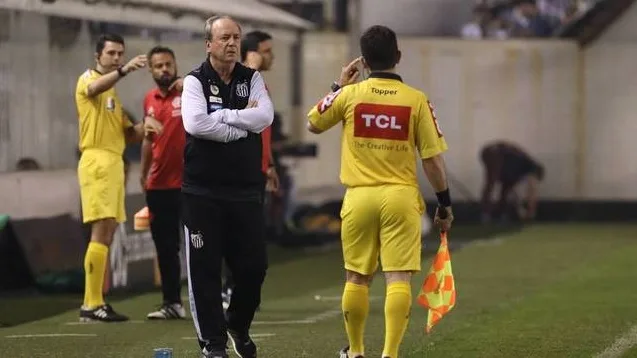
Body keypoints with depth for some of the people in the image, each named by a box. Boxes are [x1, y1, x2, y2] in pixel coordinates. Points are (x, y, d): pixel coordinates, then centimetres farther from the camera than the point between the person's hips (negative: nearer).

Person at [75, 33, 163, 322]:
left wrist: (143, 128, 0)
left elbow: (127, 134, 23)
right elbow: (94, 88, -28)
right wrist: (124, 70, -45)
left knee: (106, 237, 7)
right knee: (101, 233, -14)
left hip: (114, 163, 9)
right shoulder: (88, 79, -1)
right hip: (97, 161, -9)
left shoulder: (113, 92, 24)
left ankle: (95, 302, 9)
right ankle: (91, 304, -16)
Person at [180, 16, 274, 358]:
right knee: (204, 267, -1)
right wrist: (242, 124, -12)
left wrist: (221, 116, -13)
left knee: (254, 265, 4)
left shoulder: (252, 79, 8)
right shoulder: (196, 81, -2)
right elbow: (195, 124, -20)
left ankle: (238, 325, 29)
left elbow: (265, 117, -10)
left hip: (245, 189, 3)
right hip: (202, 191, -3)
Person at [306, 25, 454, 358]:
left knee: (356, 278, 14)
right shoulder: (416, 100, -4)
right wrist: (444, 205, 8)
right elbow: (432, 159, -2)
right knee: (398, 278, -3)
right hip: (401, 196, -1)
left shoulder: (350, 94, -3)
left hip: (359, 197, 1)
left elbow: (313, 124, 15)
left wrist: (338, 86, 22)